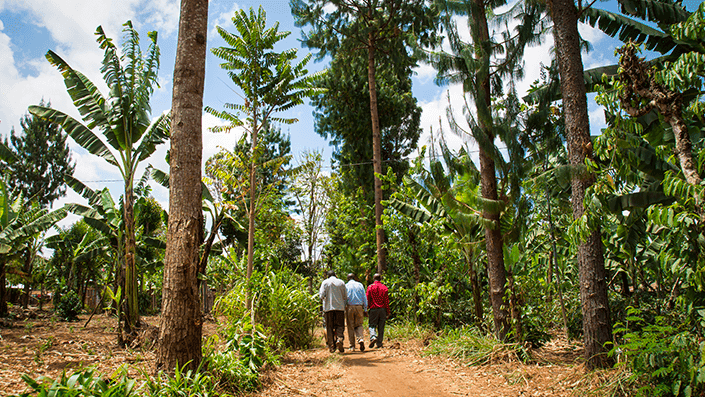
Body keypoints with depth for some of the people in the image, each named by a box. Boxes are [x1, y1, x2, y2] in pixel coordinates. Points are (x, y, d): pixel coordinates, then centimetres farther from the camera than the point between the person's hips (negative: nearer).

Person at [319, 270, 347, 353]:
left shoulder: (325, 282, 3)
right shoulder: (341, 282, 8)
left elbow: (322, 296, -6)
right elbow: (345, 296, 8)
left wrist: (319, 294, 16)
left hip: (328, 308, -1)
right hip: (340, 307, 1)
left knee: (329, 327, 5)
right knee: (340, 326, 6)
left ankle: (331, 346, 2)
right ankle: (339, 339, -21)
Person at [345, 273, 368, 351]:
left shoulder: (346, 286, 2)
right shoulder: (360, 285, 8)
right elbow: (364, 298, 6)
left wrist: (343, 309, 2)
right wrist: (365, 309, 9)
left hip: (349, 307, -1)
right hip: (359, 307, 2)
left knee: (350, 327, 6)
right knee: (359, 325, 10)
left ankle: (352, 346, 7)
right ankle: (361, 339, -14)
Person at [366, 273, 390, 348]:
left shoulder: (370, 287, -1)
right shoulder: (384, 287, 2)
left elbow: (367, 300, -2)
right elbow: (387, 301, 1)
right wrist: (388, 312, 6)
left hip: (373, 309, -1)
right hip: (382, 309, 1)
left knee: (372, 325, 4)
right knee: (381, 327, 7)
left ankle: (373, 337, -21)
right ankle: (379, 343, 8)